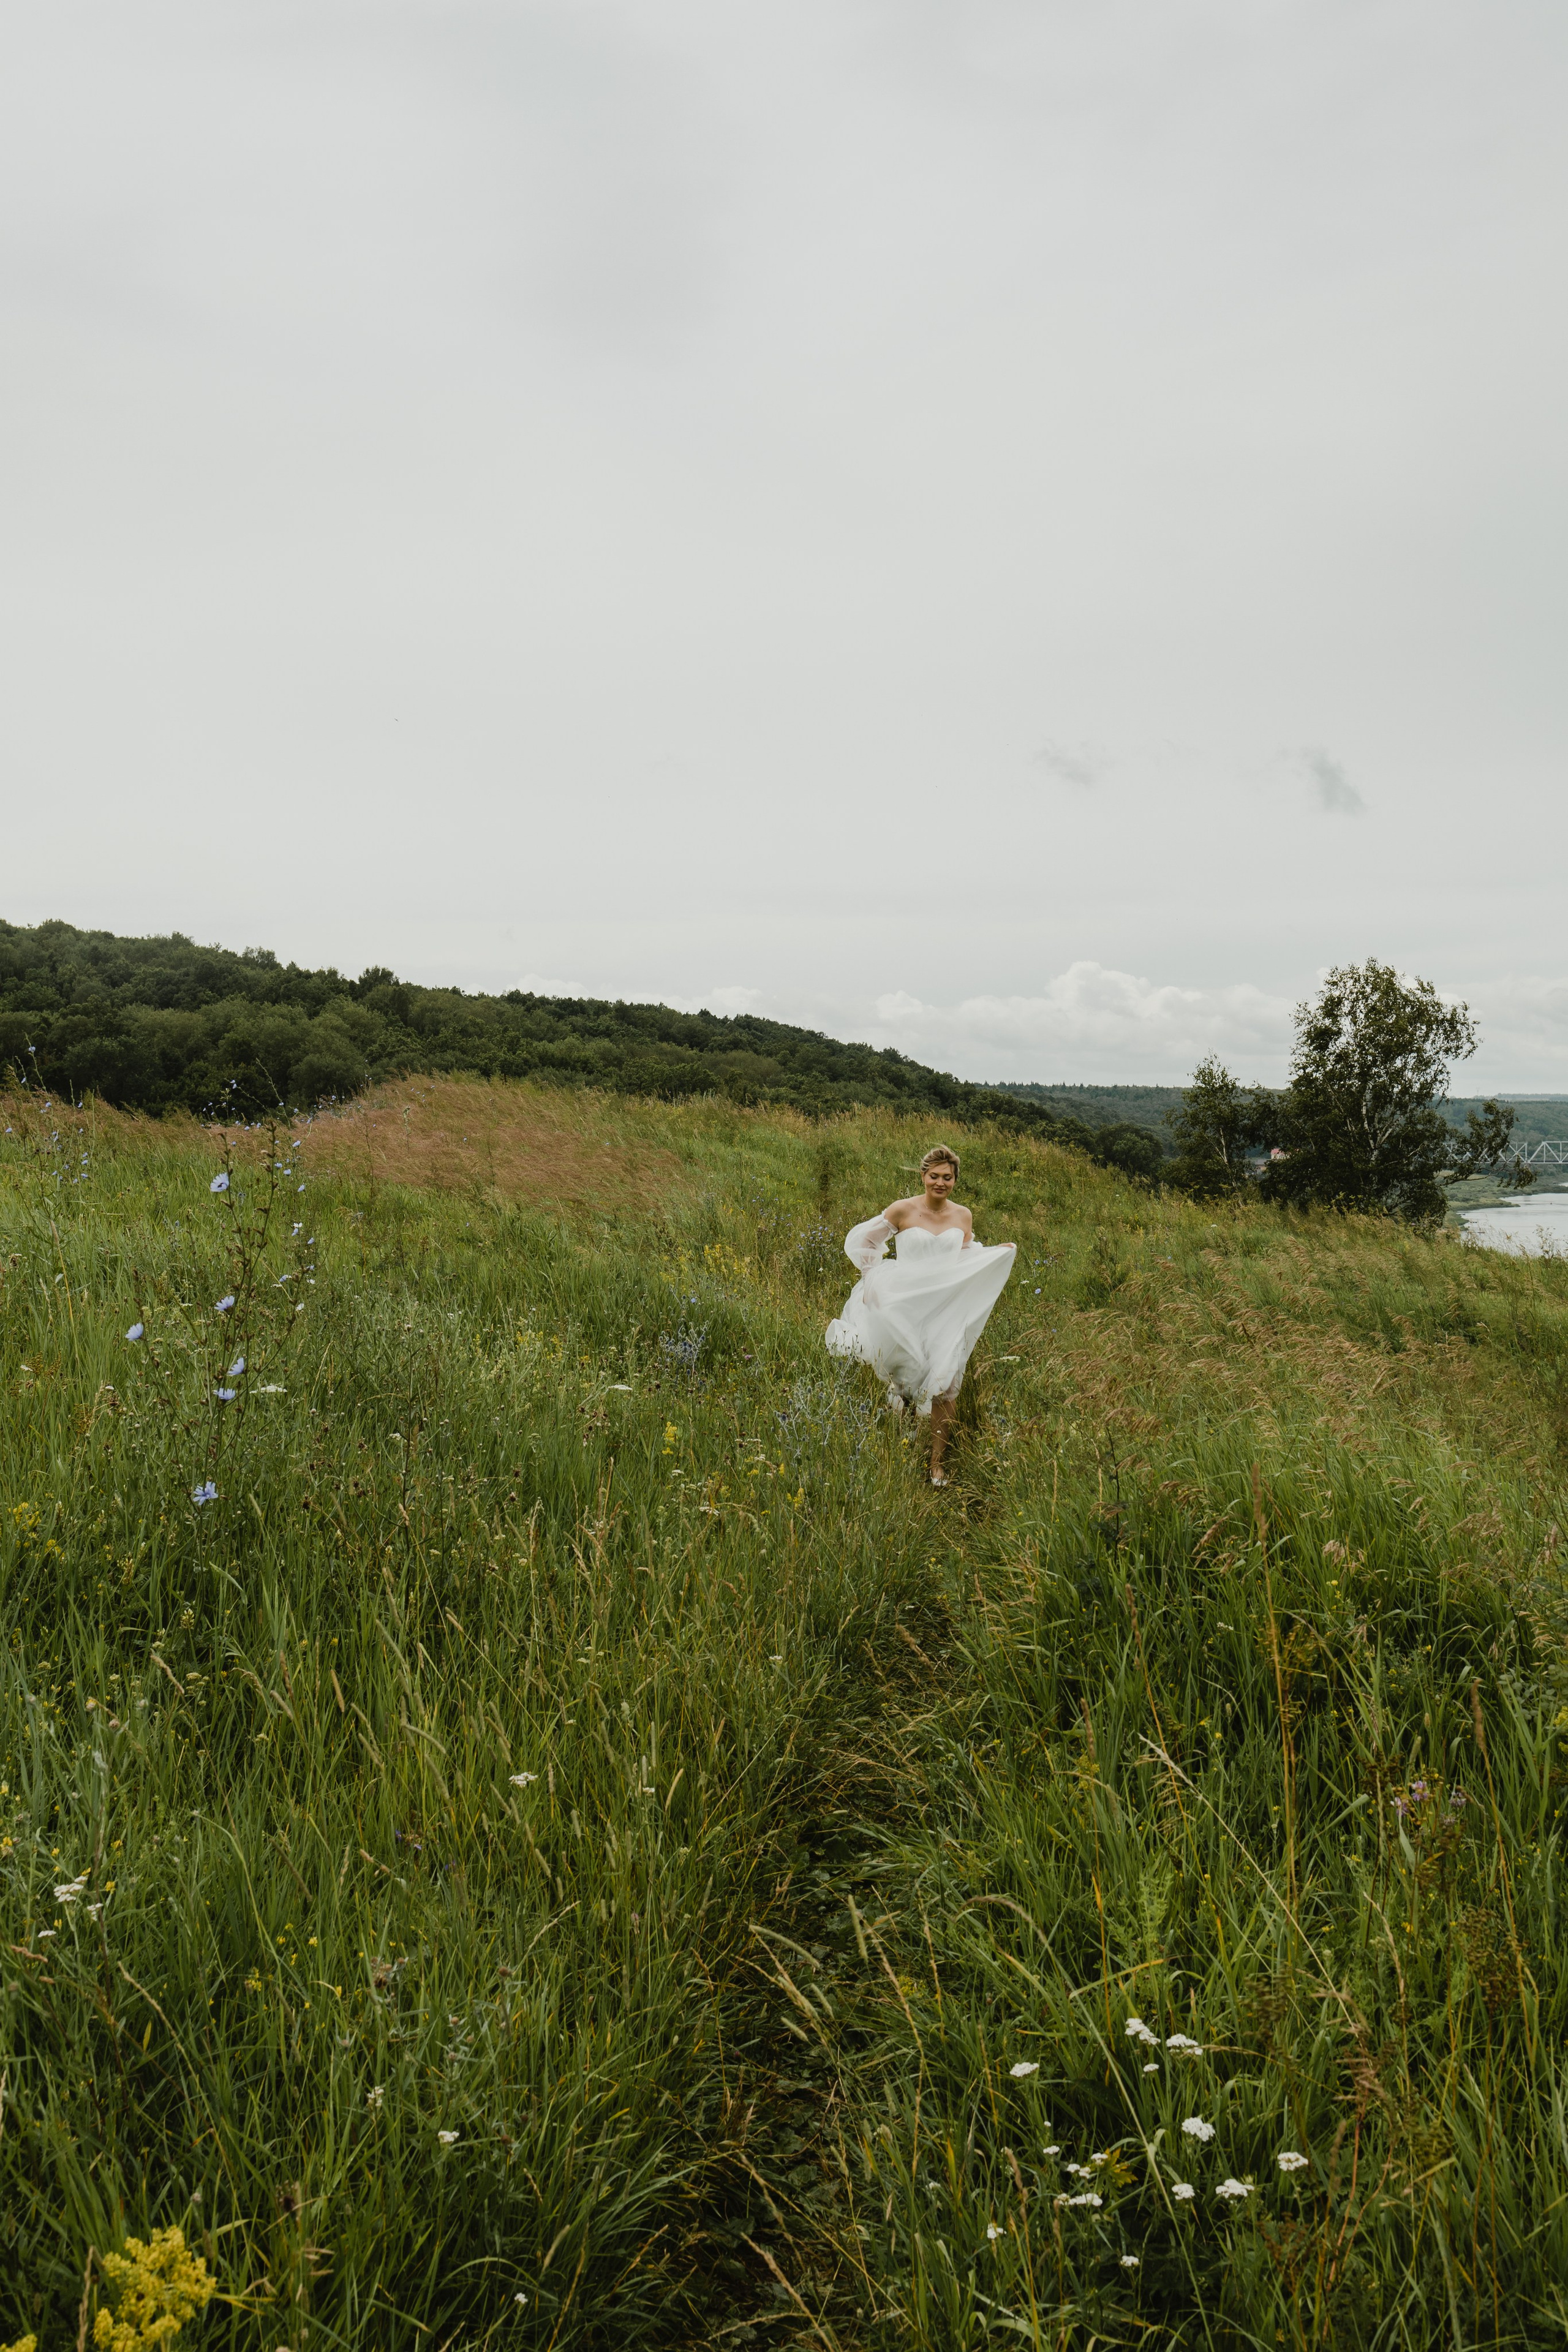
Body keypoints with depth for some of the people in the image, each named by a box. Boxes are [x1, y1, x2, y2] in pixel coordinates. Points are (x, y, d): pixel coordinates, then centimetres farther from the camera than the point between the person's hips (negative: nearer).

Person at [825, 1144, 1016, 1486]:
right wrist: (876, 1276, -3)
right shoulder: (902, 1210, -6)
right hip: (907, 1307, -2)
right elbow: (862, 1241, 4)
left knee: (945, 1387, -1)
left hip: (947, 1312, 2)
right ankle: (900, 1381, 22)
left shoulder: (963, 1216, 5)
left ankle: (937, 1462, 13)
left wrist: (997, 1253, 5)